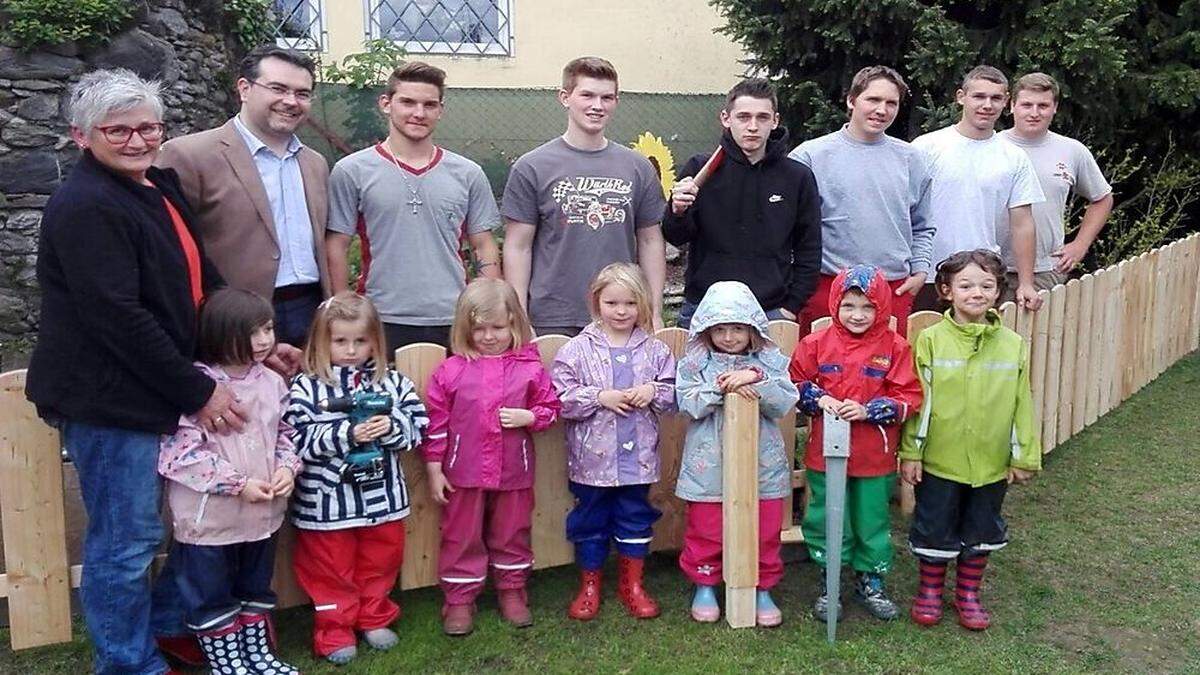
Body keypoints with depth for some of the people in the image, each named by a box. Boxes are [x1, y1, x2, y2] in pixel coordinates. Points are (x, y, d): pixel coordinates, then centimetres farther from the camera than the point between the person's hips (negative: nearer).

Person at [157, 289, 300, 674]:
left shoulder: (271, 382, 2)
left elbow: (285, 432, 13)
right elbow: (183, 450, -21)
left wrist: (287, 467, -7)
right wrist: (238, 484, -20)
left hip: (262, 510, 6)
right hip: (209, 514, -6)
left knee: (256, 587, 22)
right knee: (211, 595, 11)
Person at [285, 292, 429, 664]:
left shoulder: (392, 382, 0)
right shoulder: (305, 387, -9)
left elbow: (418, 427, -1)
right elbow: (299, 440, -17)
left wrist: (390, 427, -21)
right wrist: (347, 434, -26)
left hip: (381, 495, 3)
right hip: (327, 499, -3)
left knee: (380, 563, 19)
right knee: (331, 570, 12)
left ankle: (374, 619, 39)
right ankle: (334, 630, 28)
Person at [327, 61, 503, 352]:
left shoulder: (468, 174, 9)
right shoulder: (351, 171, 2)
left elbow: (485, 249, 11)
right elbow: (336, 248, 3)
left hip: (454, 325, 2)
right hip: (382, 324, -2)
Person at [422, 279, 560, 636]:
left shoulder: (530, 368, -3)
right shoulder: (451, 371, -5)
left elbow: (550, 407, 5)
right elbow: (436, 422, -2)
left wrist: (528, 417, -16)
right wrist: (434, 469, -2)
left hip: (514, 472, 1)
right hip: (464, 472, -1)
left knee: (512, 534, 16)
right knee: (461, 537, 11)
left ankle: (512, 591, 35)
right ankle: (459, 600, 25)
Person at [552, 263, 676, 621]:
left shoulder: (655, 350, 2)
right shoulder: (578, 349, -6)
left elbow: (673, 393, 6)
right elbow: (561, 398, -10)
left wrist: (653, 392, -13)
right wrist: (600, 397, -19)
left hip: (639, 455, 2)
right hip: (592, 456, -2)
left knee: (636, 519, 13)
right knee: (590, 521, 11)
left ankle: (632, 584, 30)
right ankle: (589, 585, 28)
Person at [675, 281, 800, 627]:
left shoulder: (770, 360, 1)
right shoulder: (695, 362, -2)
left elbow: (784, 403, -9)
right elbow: (689, 404, -12)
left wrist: (755, 379, -22)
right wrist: (722, 388, -22)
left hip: (762, 462, 1)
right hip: (710, 463, -1)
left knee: (765, 532, 10)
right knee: (706, 530, 10)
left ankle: (762, 589, 28)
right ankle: (704, 585, 30)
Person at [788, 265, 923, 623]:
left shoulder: (894, 347, -6)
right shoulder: (817, 344, -4)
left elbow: (908, 398, -7)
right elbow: (794, 384, 5)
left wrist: (868, 411, -19)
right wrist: (818, 399, -13)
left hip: (875, 457, 0)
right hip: (825, 452, 0)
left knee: (873, 521, 14)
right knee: (826, 519, 11)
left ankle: (871, 580, 35)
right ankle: (829, 583, 29)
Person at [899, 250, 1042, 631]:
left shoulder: (1013, 345, -2)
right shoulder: (931, 340, -9)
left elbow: (1023, 404, 3)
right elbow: (918, 399, -7)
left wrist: (1024, 457, 3)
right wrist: (910, 453, -8)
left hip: (992, 463, 3)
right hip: (939, 460, -2)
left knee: (982, 532, 17)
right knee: (935, 530, 11)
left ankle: (968, 593, 37)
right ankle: (929, 591, 32)